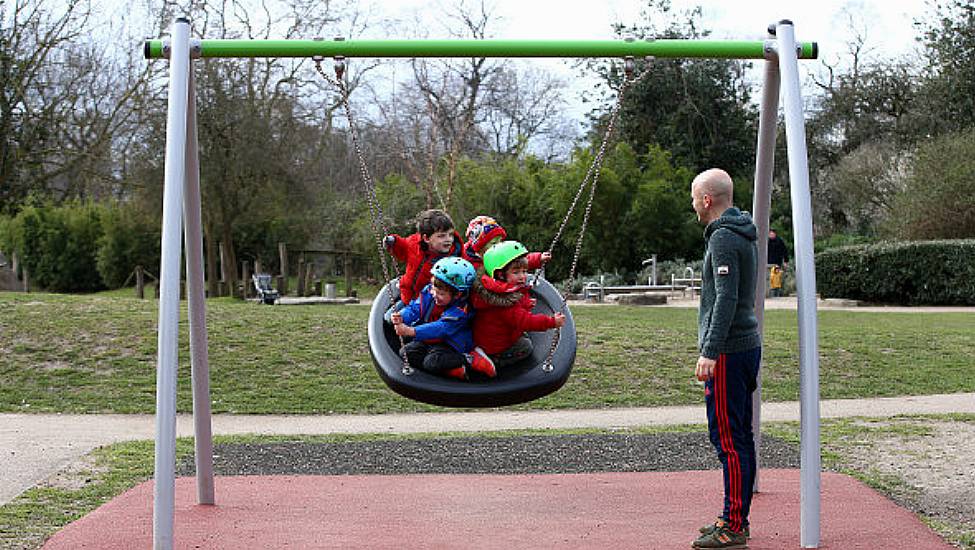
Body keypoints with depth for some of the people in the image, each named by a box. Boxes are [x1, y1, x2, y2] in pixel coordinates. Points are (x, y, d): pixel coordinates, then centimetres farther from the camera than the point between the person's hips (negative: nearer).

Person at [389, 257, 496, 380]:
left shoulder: (460, 311, -24)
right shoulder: (427, 293, -3)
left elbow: (440, 329, -33)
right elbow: (414, 309, 1)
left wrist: (411, 331, -43)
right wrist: (401, 317, -25)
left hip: (449, 345, -8)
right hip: (426, 341, 8)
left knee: (433, 362, -34)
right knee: (407, 353, -15)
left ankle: (468, 361, -17)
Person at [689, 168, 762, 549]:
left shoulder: (723, 238, -14)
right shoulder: (744, 235, 16)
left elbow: (726, 300, -22)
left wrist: (710, 352, -24)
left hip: (728, 352, -10)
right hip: (747, 345, 10)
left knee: (729, 439, -7)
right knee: (740, 437, 13)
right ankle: (736, 519, 21)